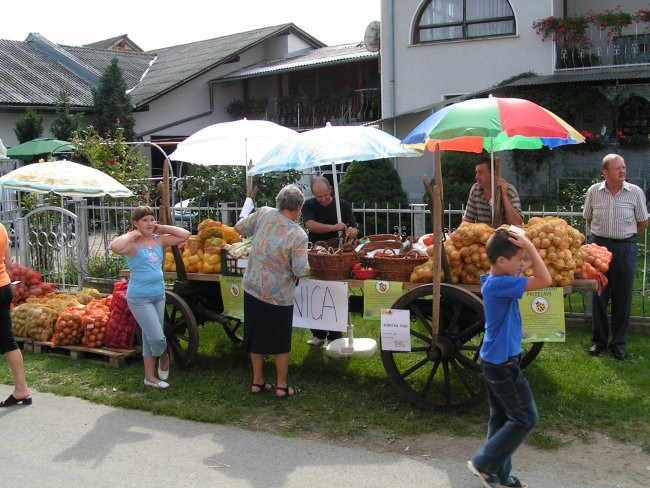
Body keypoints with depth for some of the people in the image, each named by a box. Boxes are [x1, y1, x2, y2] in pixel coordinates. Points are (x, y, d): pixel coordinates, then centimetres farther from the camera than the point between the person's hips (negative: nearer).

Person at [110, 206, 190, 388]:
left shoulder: (159, 241, 5)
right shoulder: (133, 245, -13)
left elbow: (185, 235, 5)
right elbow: (115, 247, -35)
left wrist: (161, 228, 1)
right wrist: (132, 234, -20)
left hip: (159, 295, 6)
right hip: (139, 298, -6)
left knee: (150, 337, 14)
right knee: (157, 337, -7)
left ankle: (150, 377, 25)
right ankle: (164, 357, 26)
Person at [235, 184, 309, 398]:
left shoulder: (263, 213, -7)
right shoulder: (299, 236, -18)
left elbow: (239, 228, 6)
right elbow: (301, 271, -17)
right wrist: (307, 267, 5)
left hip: (252, 289, 5)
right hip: (279, 296, -4)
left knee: (256, 337, 17)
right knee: (281, 343, 12)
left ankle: (257, 382, 28)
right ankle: (281, 386, 22)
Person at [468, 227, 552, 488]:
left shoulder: (494, 280, 4)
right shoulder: (500, 284, -24)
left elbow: (525, 266, 20)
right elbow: (544, 280, -25)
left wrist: (527, 249, 2)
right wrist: (530, 246, -20)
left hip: (494, 360, 10)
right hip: (503, 363, -10)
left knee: (502, 418, 17)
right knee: (525, 418, 3)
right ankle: (484, 463, 7)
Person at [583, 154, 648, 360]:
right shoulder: (593, 191, 0)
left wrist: (626, 238, 10)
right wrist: (601, 236, 12)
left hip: (625, 248, -1)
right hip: (598, 245, 1)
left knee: (622, 297, 5)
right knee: (598, 295, 7)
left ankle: (619, 342, 17)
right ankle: (598, 339, 19)